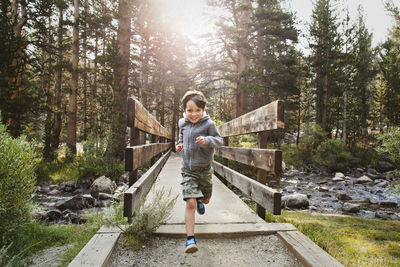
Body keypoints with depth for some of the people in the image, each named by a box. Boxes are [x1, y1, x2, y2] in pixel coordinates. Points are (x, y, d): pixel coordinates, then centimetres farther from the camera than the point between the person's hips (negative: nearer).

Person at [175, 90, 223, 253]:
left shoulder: (208, 124, -10)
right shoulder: (183, 123, 3)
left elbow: (219, 141, -11)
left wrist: (207, 140, -30)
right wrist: (180, 144, 3)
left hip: (204, 169, 0)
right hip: (188, 170, 1)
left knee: (205, 200, 21)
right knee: (190, 203, -13)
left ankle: (200, 201, 60)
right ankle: (190, 239, -7)